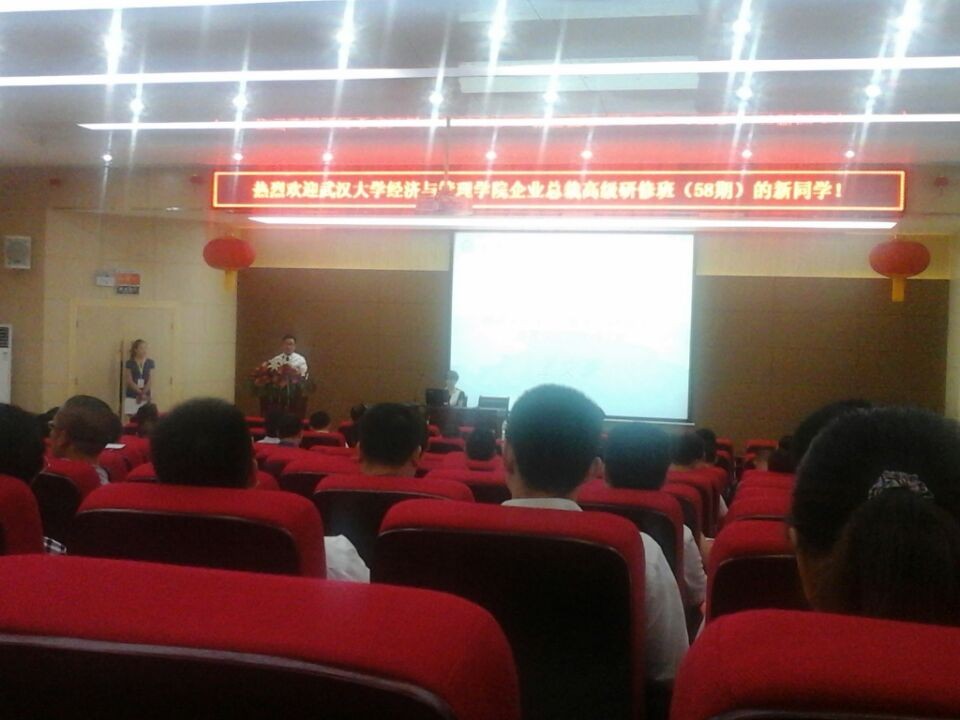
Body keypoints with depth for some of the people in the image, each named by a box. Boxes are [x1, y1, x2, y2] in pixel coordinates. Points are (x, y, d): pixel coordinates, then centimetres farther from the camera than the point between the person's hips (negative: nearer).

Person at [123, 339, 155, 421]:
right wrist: (141, 393, -14)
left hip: (146, 397, 2)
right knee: (128, 420, -5)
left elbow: (150, 381, 0)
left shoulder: (150, 363, 5)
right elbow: (129, 381, -6)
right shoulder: (129, 363, -1)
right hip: (131, 397, -2)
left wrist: (143, 394, -12)